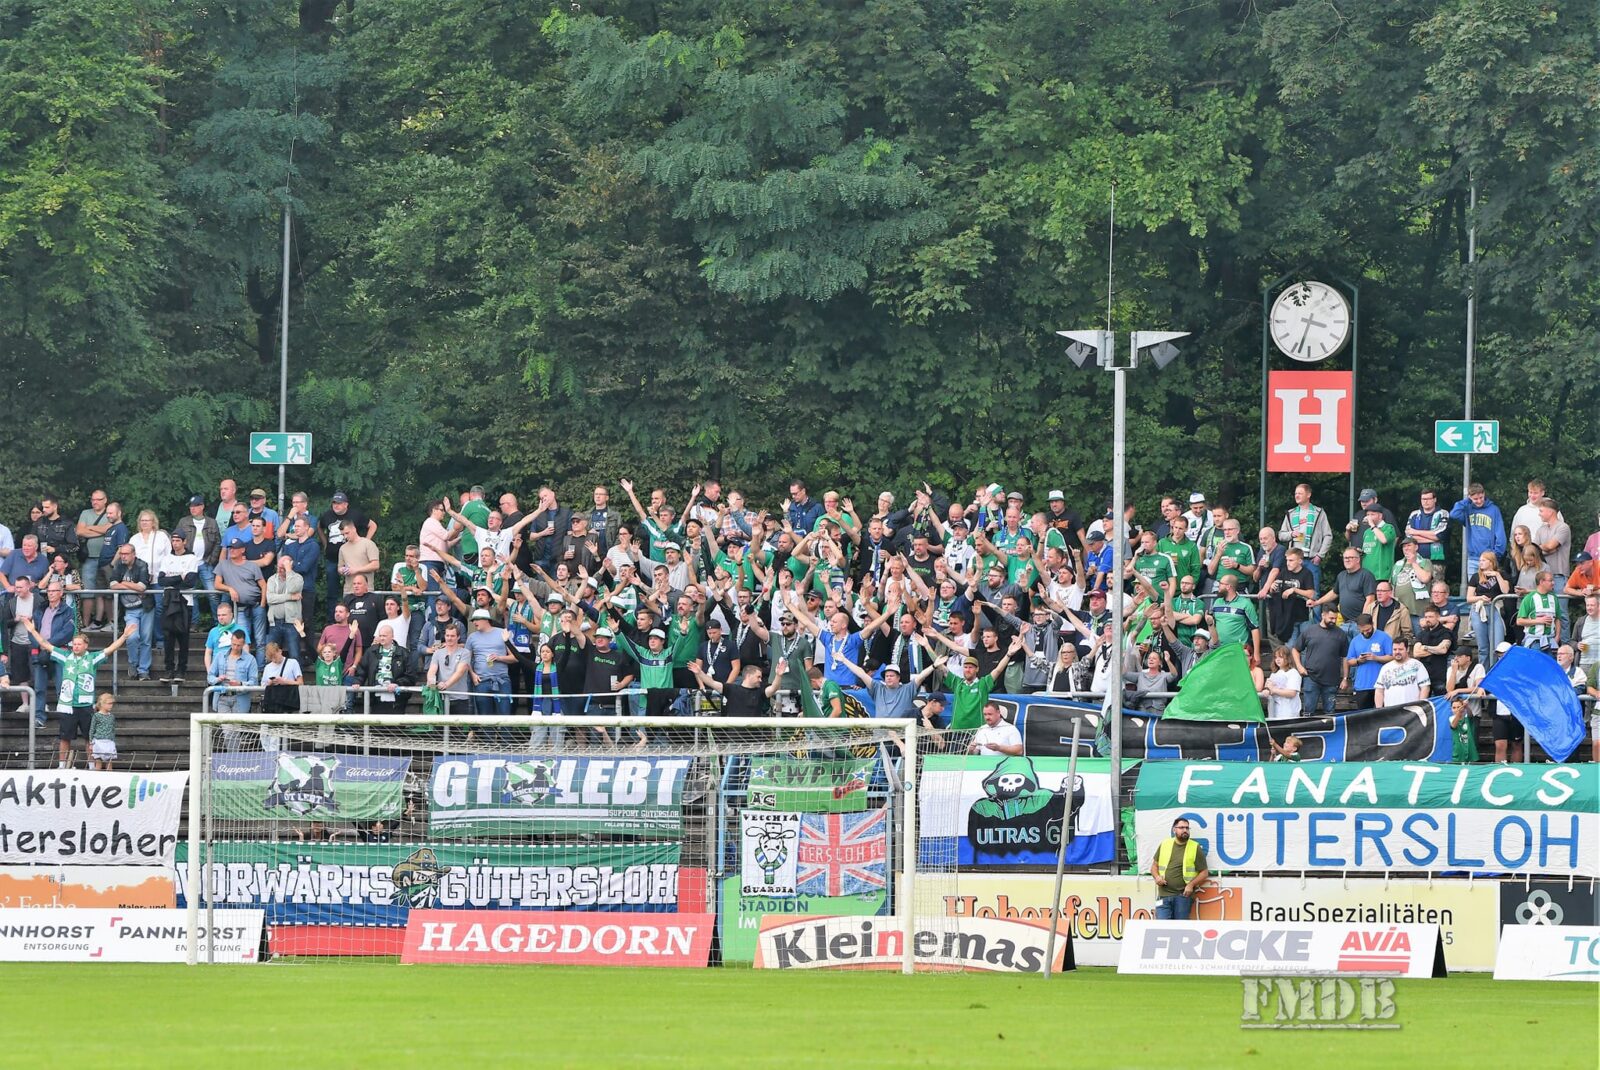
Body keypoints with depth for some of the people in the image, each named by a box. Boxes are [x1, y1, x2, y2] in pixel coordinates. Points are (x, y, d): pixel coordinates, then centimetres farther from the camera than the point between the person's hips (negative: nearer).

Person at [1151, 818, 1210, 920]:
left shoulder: (1195, 848, 4)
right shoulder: (1164, 845, 12)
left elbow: (1204, 872, 4)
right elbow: (1154, 865, 20)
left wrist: (1191, 884, -12)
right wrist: (1157, 876, -3)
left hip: (1183, 895, -2)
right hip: (1164, 895, 2)